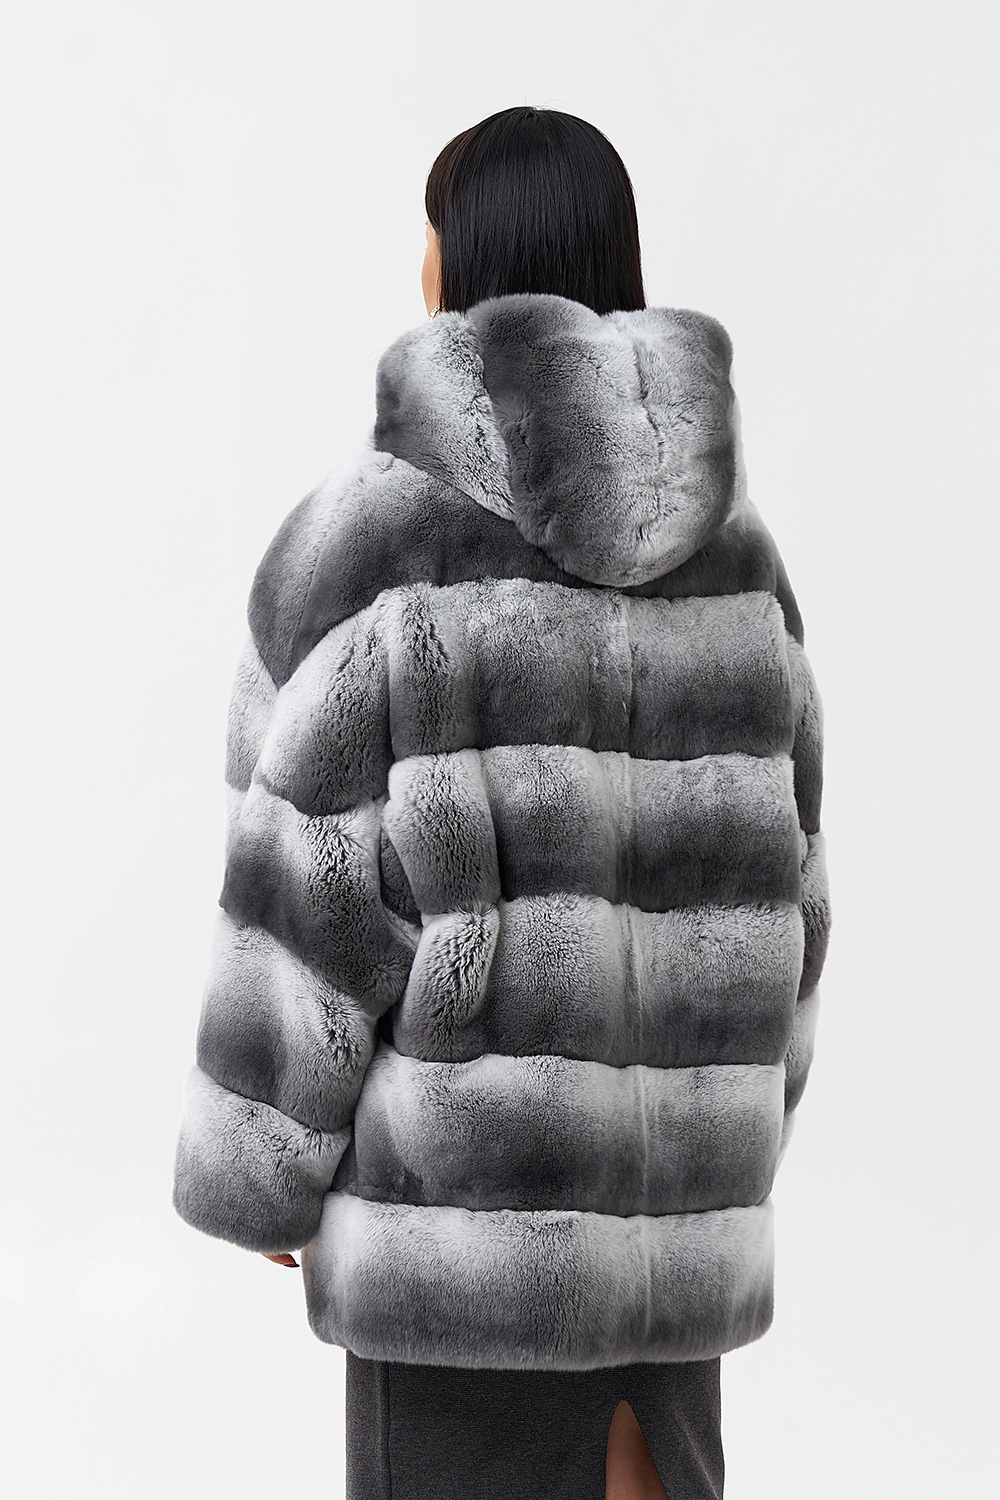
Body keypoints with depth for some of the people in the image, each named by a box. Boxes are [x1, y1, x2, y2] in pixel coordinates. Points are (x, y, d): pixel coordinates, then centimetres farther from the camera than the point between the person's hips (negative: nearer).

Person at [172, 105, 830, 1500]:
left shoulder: (384, 525, -13)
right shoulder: (725, 535, 4)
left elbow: (318, 875, -14)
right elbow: (772, 860, 7)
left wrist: (264, 1166, -4)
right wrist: (736, 1120, 17)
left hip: (472, 1152, -5)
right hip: (669, 1148, 5)